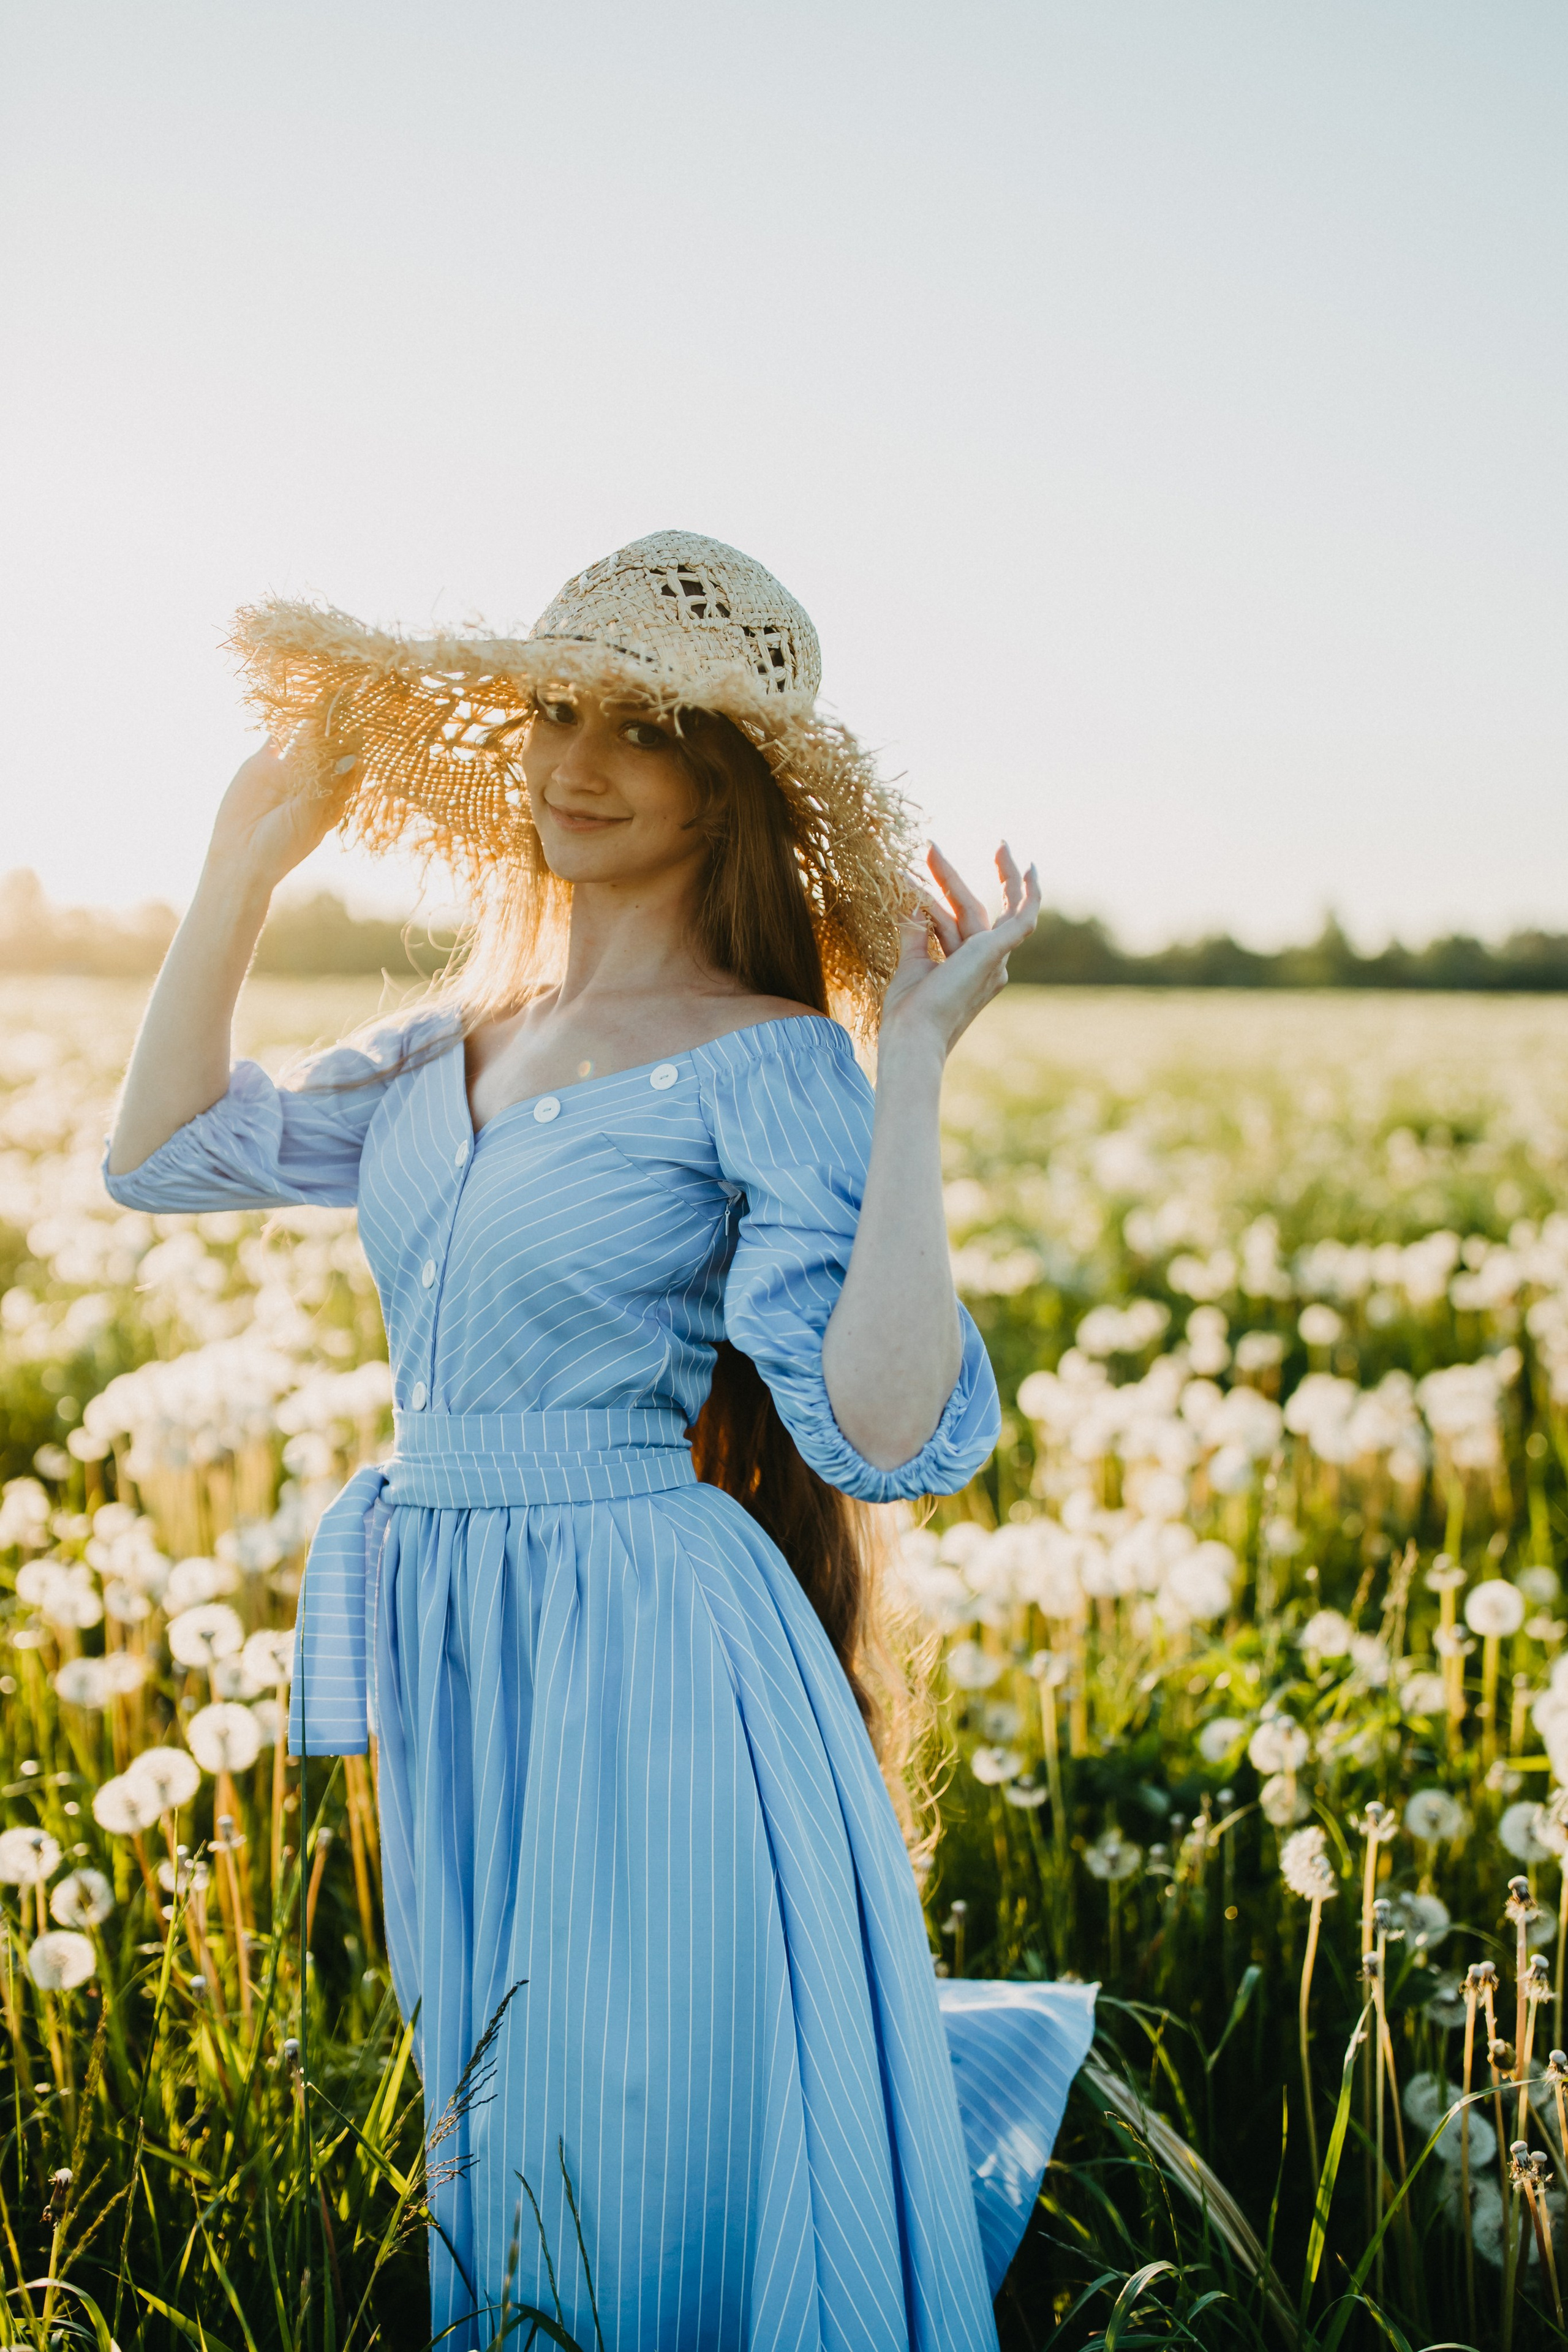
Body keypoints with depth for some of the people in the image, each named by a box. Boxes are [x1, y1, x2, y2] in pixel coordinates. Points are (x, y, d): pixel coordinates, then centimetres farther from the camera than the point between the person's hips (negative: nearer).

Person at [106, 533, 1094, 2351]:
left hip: (648, 1672, -7)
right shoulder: (459, 1043, 8)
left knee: (649, 2188, 6)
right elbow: (159, 1155, 12)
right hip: (454, 1670, 8)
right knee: (503, 2180, 23)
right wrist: (251, 852, 9)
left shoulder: (763, 1062, -14)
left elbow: (889, 1435, -24)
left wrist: (912, 1066, -25)